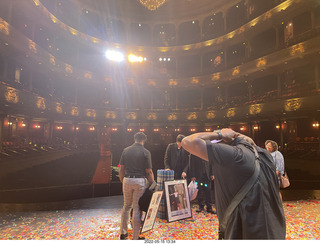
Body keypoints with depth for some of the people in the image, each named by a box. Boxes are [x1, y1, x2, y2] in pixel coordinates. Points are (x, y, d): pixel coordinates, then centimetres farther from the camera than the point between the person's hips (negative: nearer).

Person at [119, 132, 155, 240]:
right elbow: (149, 172, -8)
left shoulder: (126, 151, 3)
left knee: (126, 206, 20)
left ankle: (123, 233, 30)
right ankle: (135, 237, 16)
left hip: (127, 180, 4)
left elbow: (121, 169, 6)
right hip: (140, 181, -4)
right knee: (137, 208, 6)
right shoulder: (145, 152, -7)